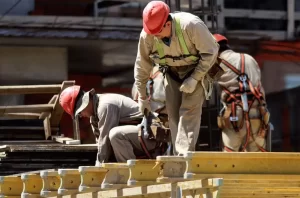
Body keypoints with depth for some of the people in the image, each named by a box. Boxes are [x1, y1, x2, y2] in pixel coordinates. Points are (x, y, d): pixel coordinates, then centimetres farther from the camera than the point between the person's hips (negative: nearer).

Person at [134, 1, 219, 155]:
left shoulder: (191, 25, -34)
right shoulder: (146, 35, -22)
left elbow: (210, 52, -22)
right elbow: (142, 66, -7)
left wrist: (194, 79, -25)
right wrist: (142, 96, 1)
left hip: (196, 70, -4)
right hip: (172, 73, 4)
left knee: (189, 112, -17)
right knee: (173, 114, -3)